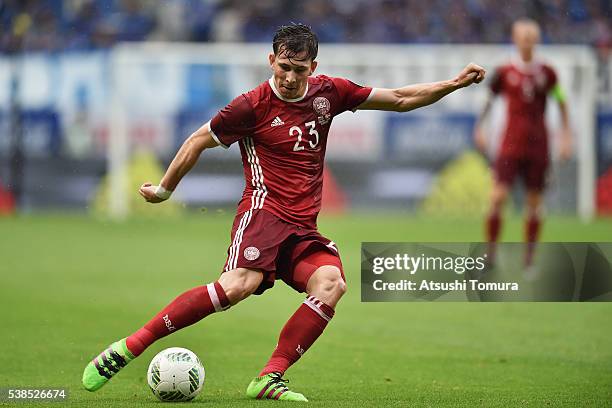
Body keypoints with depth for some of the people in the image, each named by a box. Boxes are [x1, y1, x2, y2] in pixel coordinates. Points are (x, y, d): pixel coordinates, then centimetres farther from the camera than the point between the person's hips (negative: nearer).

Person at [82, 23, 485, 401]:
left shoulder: (328, 93, 11)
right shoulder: (252, 105, -2)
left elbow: (399, 99, 19)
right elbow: (198, 141, 11)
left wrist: (453, 84, 12)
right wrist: (164, 188, 19)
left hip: (304, 229, 5)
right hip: (264, 212, -5)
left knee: (331, 284, -27)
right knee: (239, 285, -33)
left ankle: (270, 379, -27)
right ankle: (129, 347, -28)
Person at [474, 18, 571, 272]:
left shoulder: (547, 74, 2)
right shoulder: (504, 73, 0)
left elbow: (561, 103, 12)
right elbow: (488, 100, 10)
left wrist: (565, 136, 9)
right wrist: (479, 129, 3)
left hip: (538, 146, 1)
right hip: (511, 144, -1)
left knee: (534, 204, 3)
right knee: (498, 198, -13)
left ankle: (529, 260, 12)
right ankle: (490, 255, -4)